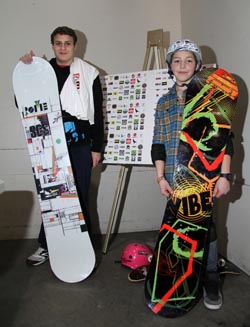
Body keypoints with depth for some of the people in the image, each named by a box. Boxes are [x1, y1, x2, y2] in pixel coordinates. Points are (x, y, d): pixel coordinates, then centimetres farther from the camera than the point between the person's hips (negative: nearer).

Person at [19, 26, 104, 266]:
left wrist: (96, 147, -1)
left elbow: (97, 113, 2)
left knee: (79, 198, 5)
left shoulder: (88, 73, 3)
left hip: (80, 146, -2)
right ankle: (45, 246, 23)